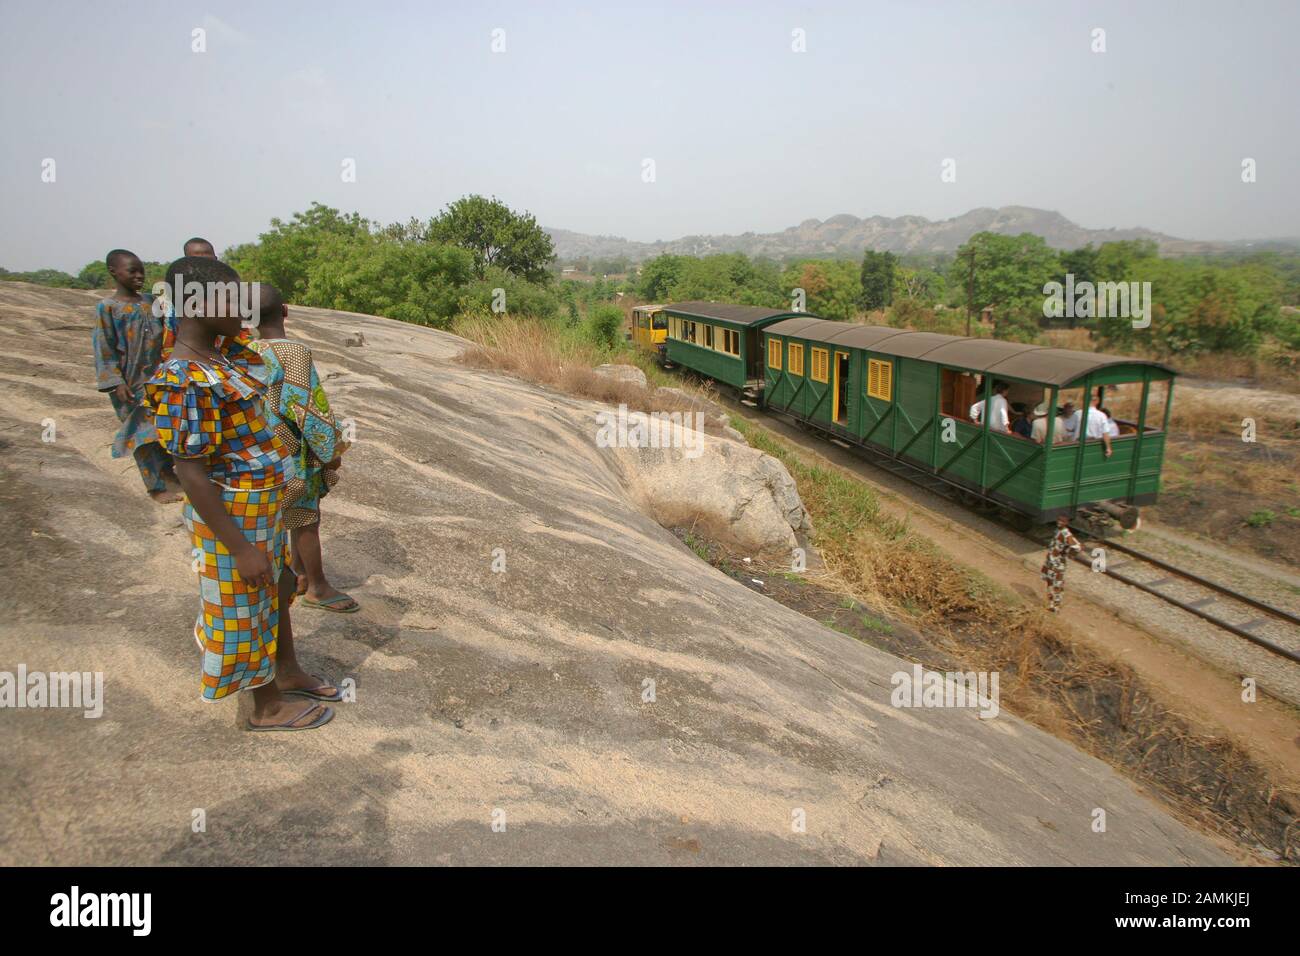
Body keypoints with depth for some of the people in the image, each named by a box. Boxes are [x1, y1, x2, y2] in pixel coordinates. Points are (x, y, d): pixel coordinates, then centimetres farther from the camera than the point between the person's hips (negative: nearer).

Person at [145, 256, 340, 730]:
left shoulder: (217, 356, -1)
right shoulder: (184, 381, -27)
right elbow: (191, 475, -26)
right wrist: (241, 548, -25)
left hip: (264, 503, 9)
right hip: (233, 513, -9)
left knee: (277, 587, 24)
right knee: (247, 604, 9)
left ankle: (287, 672, 45)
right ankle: (268, 706, 29)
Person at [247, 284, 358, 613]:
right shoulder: (295, 352, -22)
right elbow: (308, 408, -22)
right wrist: (332, 451, -11)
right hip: (296, 452, -7)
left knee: (303, 517, 21)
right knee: (308, 519, 4)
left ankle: (301, 575, 34)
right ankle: (318, 588, 16)